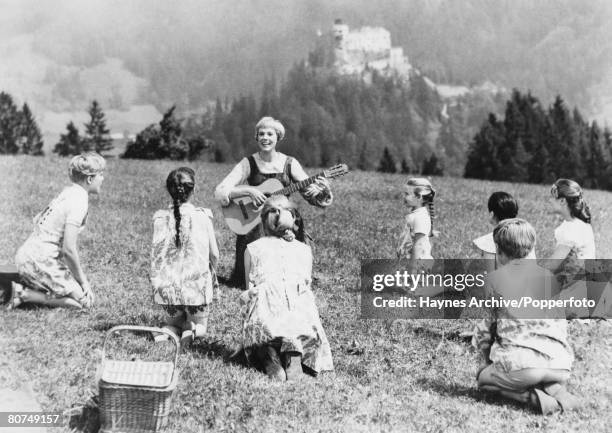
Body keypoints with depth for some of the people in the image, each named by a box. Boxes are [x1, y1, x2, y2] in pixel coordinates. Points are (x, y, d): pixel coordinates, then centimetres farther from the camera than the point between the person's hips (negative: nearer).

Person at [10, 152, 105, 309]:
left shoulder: (68, 191, 11)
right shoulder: (79, 201, -17)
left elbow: (37, 220, 22)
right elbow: (69, 249, -22)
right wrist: (82, 279, -7)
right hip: (40, 261, -10)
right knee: (85, 301, -6)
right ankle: (24, 294, -9)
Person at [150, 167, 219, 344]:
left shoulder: (160, 218, -3)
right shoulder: (203, 216, -8)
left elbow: (156, 253, -2)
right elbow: (214, 254, -1)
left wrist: (155, 282, 10)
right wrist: (211, 271, 19)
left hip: (167, 287, 2)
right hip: (196, 285, -2)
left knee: (176, 317, 28)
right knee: (199, 327, 21)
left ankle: (172, 328, -4)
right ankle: (190, 328, -11)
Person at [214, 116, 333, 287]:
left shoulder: (289, 163, 5)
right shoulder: (248, 163, -1)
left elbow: (310, 189, 3)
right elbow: (220, 192, -8)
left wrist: (320, 189, -20)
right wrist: (249, 191, -21)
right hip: (253, 222, -2)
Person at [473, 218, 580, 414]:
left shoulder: (494, 278, 4)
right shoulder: (549, 276, 14)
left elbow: (487, 327, 8)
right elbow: (561, 324, 19)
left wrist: (488, 360, 24)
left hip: (521, 364, -5)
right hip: (561, 367, 5)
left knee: (483, 377, 24)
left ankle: (530, 396, -4)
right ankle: (554, 390, 4)